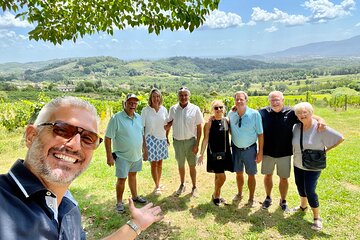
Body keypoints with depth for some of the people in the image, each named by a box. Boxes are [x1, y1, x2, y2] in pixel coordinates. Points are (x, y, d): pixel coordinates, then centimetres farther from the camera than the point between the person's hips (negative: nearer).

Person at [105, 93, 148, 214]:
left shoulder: (139, 118, 4)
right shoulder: (116, 118, -16)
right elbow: (108, 138, -16)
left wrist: (145, 150, 14)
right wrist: (109, 156, -17)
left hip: (137, 155, 6)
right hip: (122, 156, -6)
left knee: (132, 175, 21)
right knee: (122, 179, 3)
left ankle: (135, 196, 37)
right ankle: (119, 202, 21)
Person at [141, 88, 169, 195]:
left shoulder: (164, 109, 2)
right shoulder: (145, 110, -7)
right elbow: (142, 126, -5)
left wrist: (167, 137, 12)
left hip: (162, 139, 4)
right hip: (151, 139, -3)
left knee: (160, 162, 11)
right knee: (154, 163, 0)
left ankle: (158, 184, 27)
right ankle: (157, 186, 13)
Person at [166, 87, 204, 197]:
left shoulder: (195, 109, -10)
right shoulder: (173, 109, -4)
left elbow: (199, 128, -6)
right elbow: (169, 124, 8)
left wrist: (197, 144, -9)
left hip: (190, 141, -2)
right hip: (177, 141, 2)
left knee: (192, 165, 9)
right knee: (180, 165, 17)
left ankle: (194, 187, 27)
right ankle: (182, 185, 37)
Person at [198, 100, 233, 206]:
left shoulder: (226, 120, 3)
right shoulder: (209, 122, -11)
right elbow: (206, 139, -10)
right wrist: (201, 154, -13)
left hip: (225, 152, 5)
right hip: (214, 152, -5)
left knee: (218, 175, 17)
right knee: (222, 177, -5)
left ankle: (217, 195, 34)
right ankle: (215, 195, 20)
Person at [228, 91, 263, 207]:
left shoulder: (255, 114, -16)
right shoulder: (231, 114, -6)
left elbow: (260, 134, -10)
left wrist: (260, 151, -10)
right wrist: (231, 145, 3)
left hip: (249, 149, -3)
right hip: (236, 148, 3)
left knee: (251, 175, 9)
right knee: (239, 173, 17)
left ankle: (251, 198, 28)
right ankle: (239, 193, 39)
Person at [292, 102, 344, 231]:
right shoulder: (296, 127, -5)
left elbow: (340, 138, -12)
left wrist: (326, 149, -8)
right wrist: (295, 153, 2)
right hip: (298, 164, 5)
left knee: (310, 191, -6)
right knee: (300, 187, 19)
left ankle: (317, 217, 14)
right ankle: (303, 206, 46)